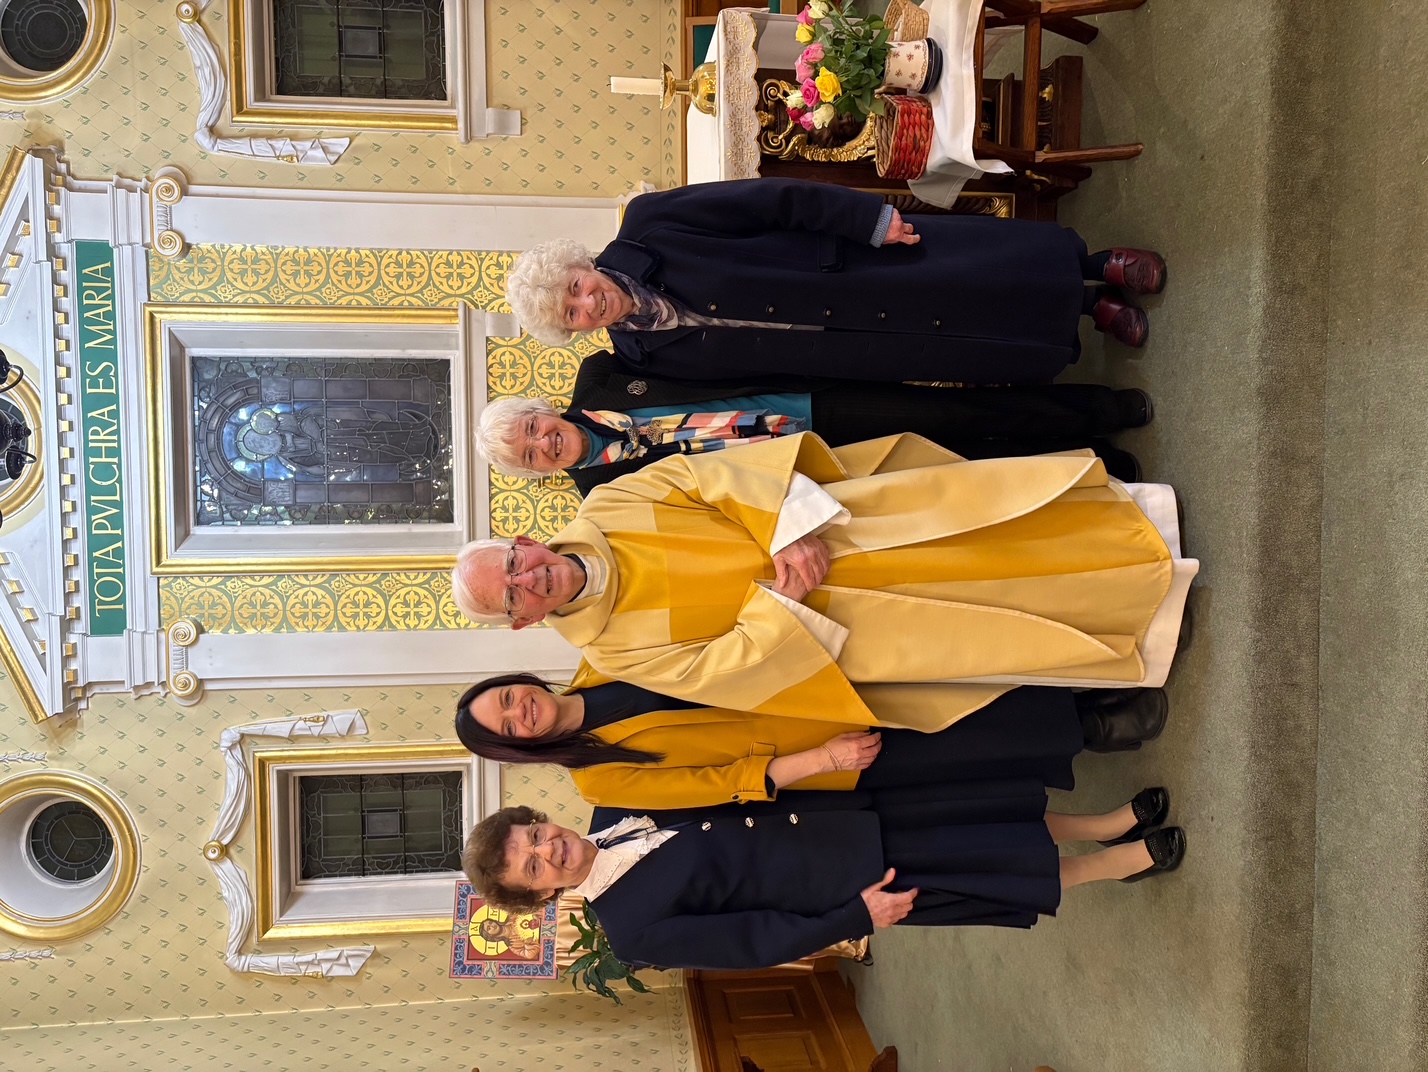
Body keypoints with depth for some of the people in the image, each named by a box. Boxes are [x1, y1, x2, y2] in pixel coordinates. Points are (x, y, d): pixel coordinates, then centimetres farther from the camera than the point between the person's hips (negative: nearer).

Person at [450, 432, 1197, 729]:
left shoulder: (602, 510, -4)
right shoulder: (615, 650, -6)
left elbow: (710, 476, -11)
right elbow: (720, 671, -10)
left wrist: (791, 530, -24)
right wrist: (777, 599, -20)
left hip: (811, 523, 2)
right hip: (798, 606, -2)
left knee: (985, 507, -9)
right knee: (989, 620, -10)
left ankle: (1120, 515, 9)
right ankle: (1136, 623, 6)